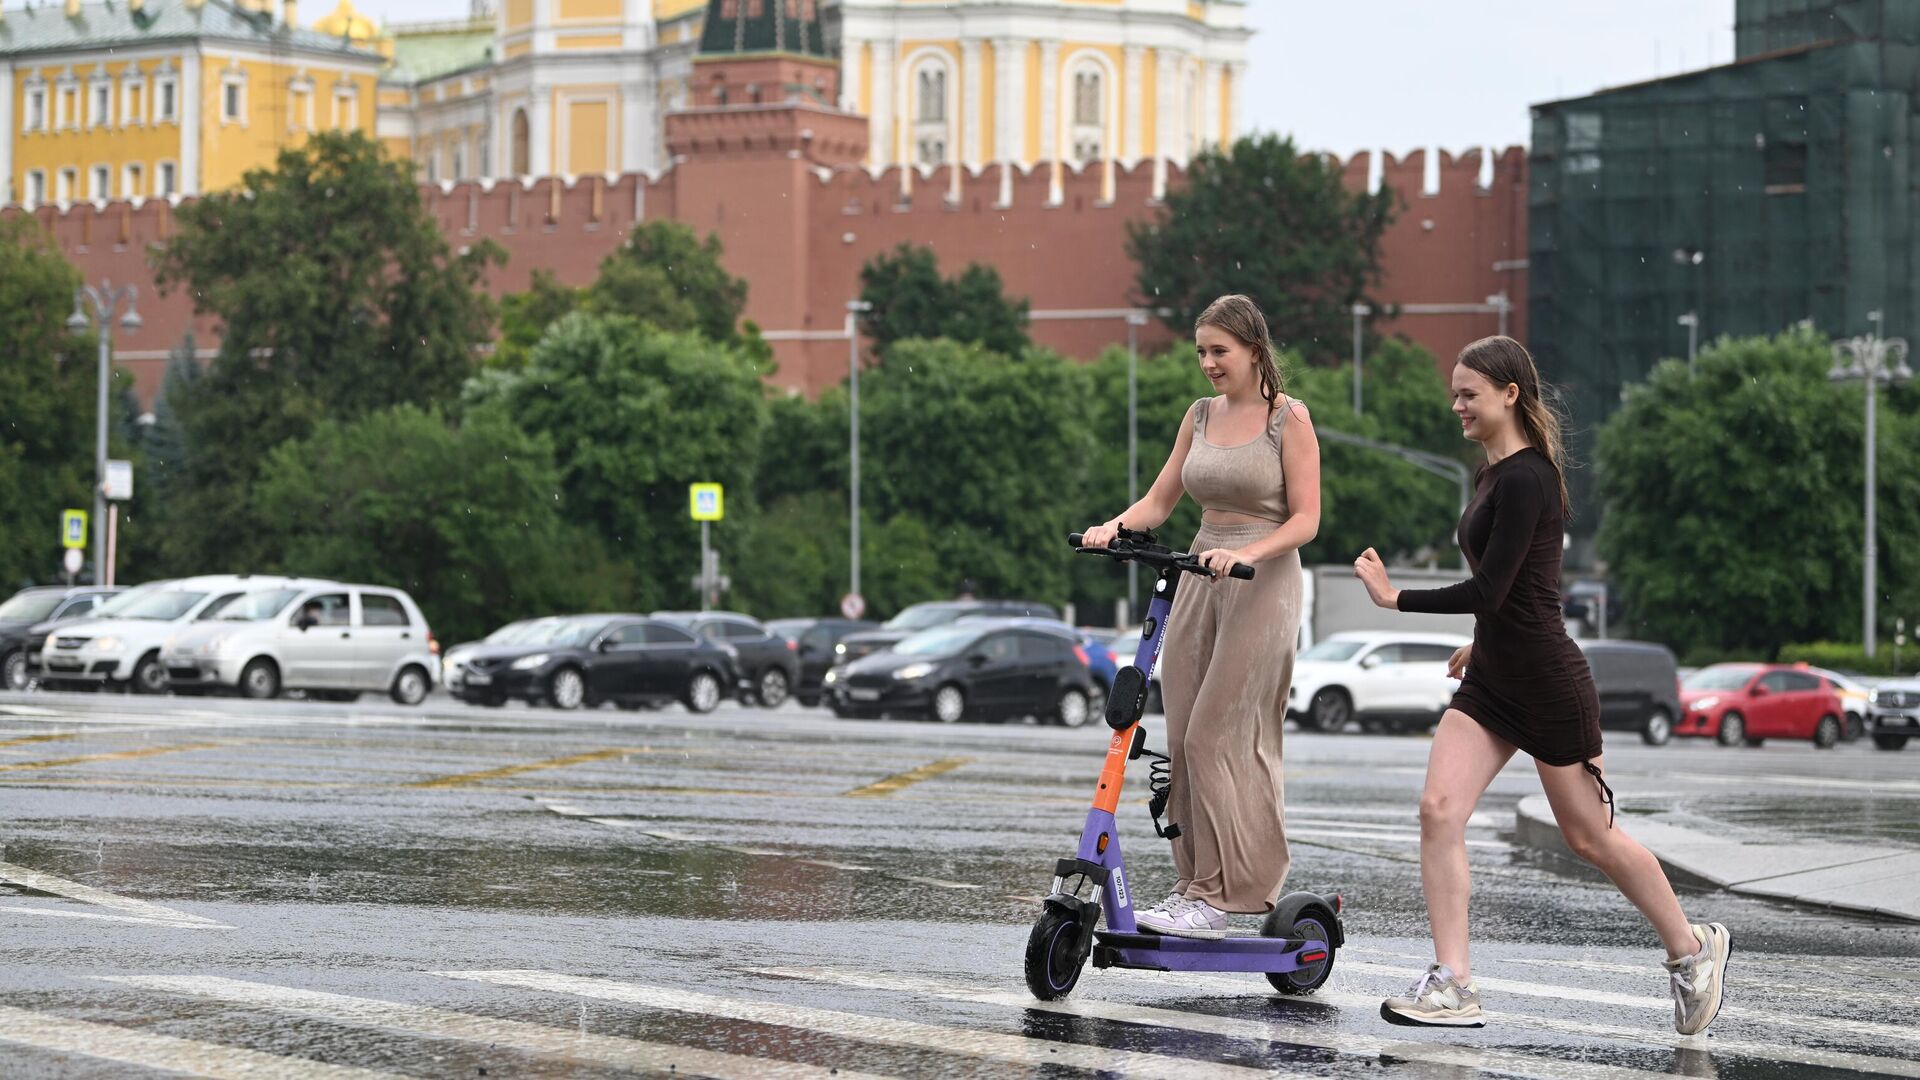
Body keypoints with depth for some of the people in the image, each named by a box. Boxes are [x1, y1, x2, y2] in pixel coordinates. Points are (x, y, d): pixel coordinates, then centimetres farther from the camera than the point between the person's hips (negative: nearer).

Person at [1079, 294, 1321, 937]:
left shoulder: (1288, 418, -4)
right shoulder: (1202, 415, 13)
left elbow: (1305, 518, -9)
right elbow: (1160, 501, 14)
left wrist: (1245, 553, -24)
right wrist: (1116, 526, -6)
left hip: (1262, 586, -7)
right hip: (1199, 580, 7)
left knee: (1216, 738, -12)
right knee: (1181, 739, 2)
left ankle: (1217, 896, -10)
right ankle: (1195, 880, 9)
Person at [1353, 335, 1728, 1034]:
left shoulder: (1524, 480, -20)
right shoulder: (1498, 471, 10)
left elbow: (1489, 589, -24)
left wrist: (1396, 598, -17)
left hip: (1547, 683, -9)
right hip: (1492, 680, 9)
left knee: (1589, 836, 5)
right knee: (1439, 809, -8)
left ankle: (1692, 950, 26)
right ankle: (1452, 986, -9)